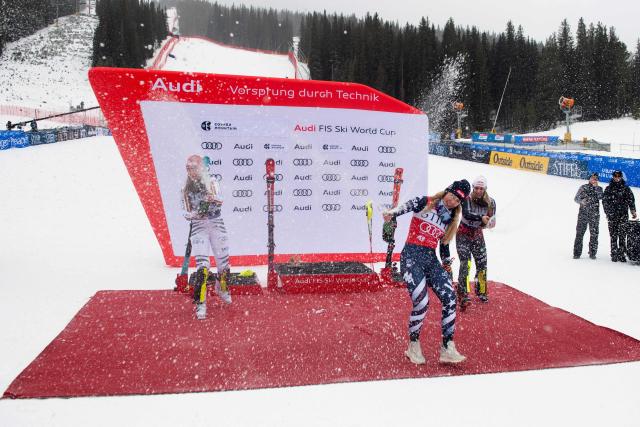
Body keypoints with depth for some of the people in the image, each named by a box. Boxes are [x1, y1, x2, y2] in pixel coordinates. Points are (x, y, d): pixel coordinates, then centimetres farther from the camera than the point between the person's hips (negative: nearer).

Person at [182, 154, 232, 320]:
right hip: (198, 227, 0)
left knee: (223, 261, 7)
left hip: (216, 225, 0)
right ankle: (200, 303, -8)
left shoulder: (212, 184, -1)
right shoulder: (186, 189, 7)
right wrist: (192, 214, -17)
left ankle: (222, 288, 37)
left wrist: (214, 200, -41)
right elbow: (186, 213, 7)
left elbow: (219, 201, -17)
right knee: (202, 265, -14)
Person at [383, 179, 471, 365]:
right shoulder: (425, 203, -2)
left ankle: (447, 349, 0)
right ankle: (413, 347, 3)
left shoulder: (450, 219, 15)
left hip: (431, 259, 6)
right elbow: (407, 206, -21)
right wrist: (392, 212, -41)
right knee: (421, 302, -18)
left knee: (450, 298, -9)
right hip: (412, 255, -6)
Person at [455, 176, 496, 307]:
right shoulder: (467, 199, -19)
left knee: (482, 264, 8)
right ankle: (463, 295, -15)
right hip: (463, 235, -4)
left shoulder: (490, 202, -8)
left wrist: (488, 222, -28)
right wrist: (481, 218, -47)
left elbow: (491, 221, -6)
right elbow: (466, 215, -34)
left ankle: (481, 291, 32)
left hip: (477, 235, 4)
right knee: (466, 264, -17)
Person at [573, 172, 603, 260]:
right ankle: (577, 253, 0)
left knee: (594, 234, 1)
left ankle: (592, 253, 10)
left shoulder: (599, 188, 10)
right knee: (579, 233, -4)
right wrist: (581, 201, -13)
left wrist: (596, 186, -10)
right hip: (583, 213, -1)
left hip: (594, 214, 1)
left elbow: (600, 197, -8)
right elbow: (576, 198, 7)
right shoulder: (583, 187, 8)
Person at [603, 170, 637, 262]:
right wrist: (607, 212, -1)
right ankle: (614, 254, 2)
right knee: (613, 236, -1)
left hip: (623, 215, 0)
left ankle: (621, 254, -1)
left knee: (622, 235, -5)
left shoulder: (626, 188, 11)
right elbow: (605, 201, 7)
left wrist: (633, 211, -2)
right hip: (612, 216, 0)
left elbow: (631, 200, 8)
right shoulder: (608, 189, 9)